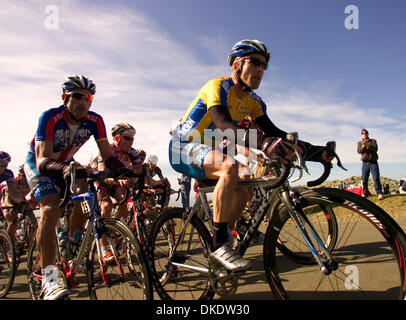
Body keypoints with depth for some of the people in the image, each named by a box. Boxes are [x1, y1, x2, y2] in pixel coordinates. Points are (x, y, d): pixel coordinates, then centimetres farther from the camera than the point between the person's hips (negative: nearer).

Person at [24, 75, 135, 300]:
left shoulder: (95, 121, -19)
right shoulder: (50, 118, -31)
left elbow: (108, 155, -22)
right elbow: (43, 160, -39)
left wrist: (125, 172, -40)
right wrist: (64, 169, -59)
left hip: (66, 164, 5)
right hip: (37, 164, -5)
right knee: (51, 208, -26)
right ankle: (48, 280, -27)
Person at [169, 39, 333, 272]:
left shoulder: (253, 101, 4)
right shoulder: (218, 86, -19)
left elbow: (274, 133, -5)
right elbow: (223, 125, -38)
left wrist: (317, 152, -16)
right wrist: (263, 143, -54)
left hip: (206, 151, 8)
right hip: (183, 148, -8)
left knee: (243, 192, 1)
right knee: (230, 167, -33)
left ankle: (215, 244, 17)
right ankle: (219, 244, -24)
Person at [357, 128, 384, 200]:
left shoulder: (373, 141, 11)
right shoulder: (359, 143, 14)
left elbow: (375, 149, -7)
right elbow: (359, 151, -5)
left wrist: (367, 145, -19)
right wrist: (363, 147, -25)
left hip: (373, 162, -1)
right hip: (365, 163, 2)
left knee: (376, 178, -11)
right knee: (364, 179, 1)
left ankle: (379, 193, -11)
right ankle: (364, 193, 8)